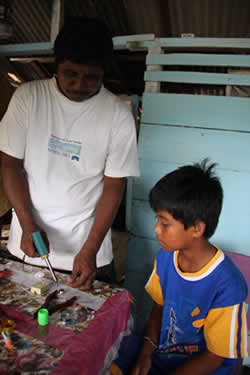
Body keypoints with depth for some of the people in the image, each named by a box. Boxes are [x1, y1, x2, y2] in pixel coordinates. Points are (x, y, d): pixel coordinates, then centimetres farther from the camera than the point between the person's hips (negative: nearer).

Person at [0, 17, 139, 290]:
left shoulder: (119, 115, -11)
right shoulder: (28, 97, -7)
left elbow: (114, 187, -9)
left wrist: (90, 250, -15)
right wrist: (28, 225, -13)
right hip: (27, 245, 2)